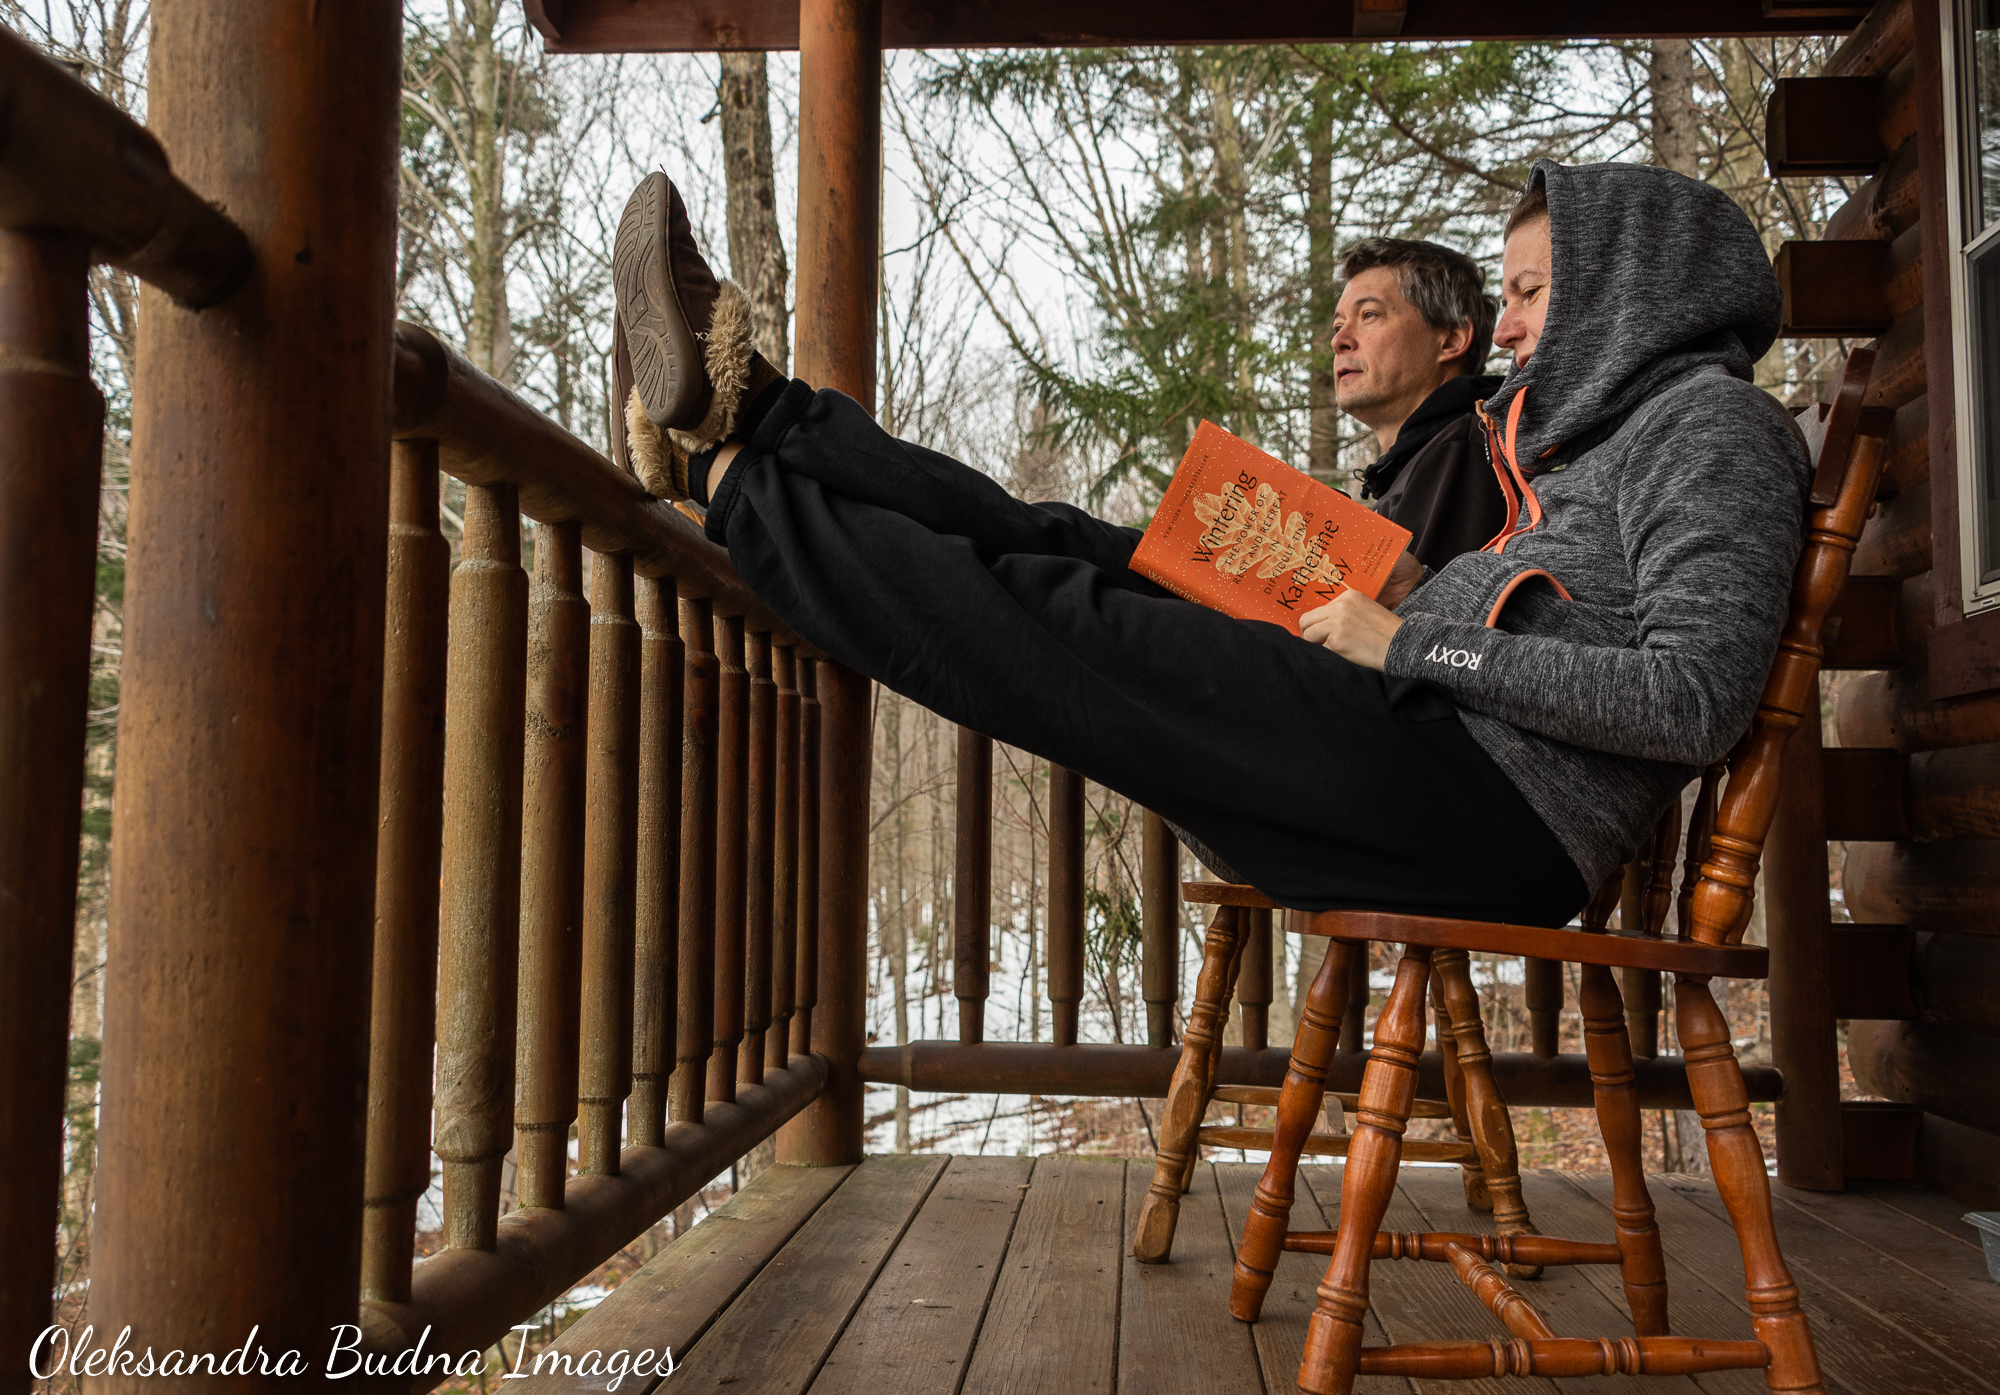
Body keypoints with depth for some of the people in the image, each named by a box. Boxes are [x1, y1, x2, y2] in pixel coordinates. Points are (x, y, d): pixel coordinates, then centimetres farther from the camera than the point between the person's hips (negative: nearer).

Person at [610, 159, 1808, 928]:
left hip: (1490, 815, -9)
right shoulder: (1614, 430, 25)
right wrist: (1414, 604, 8)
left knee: (1067, 635, -12)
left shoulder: (1712, 421, -4)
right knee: (1078, 560, 4)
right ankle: (750, 412, 8)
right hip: (1442, 787, 9)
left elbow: (1697, 698, -19)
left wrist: (1418, 648, -16)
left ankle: (726, 475, 1)